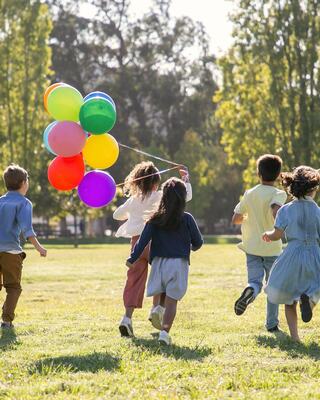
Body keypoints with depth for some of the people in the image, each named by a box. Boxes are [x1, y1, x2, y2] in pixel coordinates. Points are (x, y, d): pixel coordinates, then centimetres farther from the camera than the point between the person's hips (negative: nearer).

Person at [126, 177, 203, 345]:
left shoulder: (156, 220, 0)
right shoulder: (187, 219, -4)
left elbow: (143, 240, -6)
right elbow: (198, 241, 4)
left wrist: (132, 258, -2)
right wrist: (193, 247, 27)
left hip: (159, 262, 2)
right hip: (179, 263, -2)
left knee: (162, 297, 21)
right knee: (172, 300, -3)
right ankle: (165, 331, -13)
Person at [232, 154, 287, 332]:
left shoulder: (249, 194, 4)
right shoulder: (279, 194, -9)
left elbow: (235, 219, 6)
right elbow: (276, 211, -30)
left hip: (252, 246, 2)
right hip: (272, 247, -2)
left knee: (255, 281, 0)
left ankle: (249, 291, -36)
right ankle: (272, 323, 15)